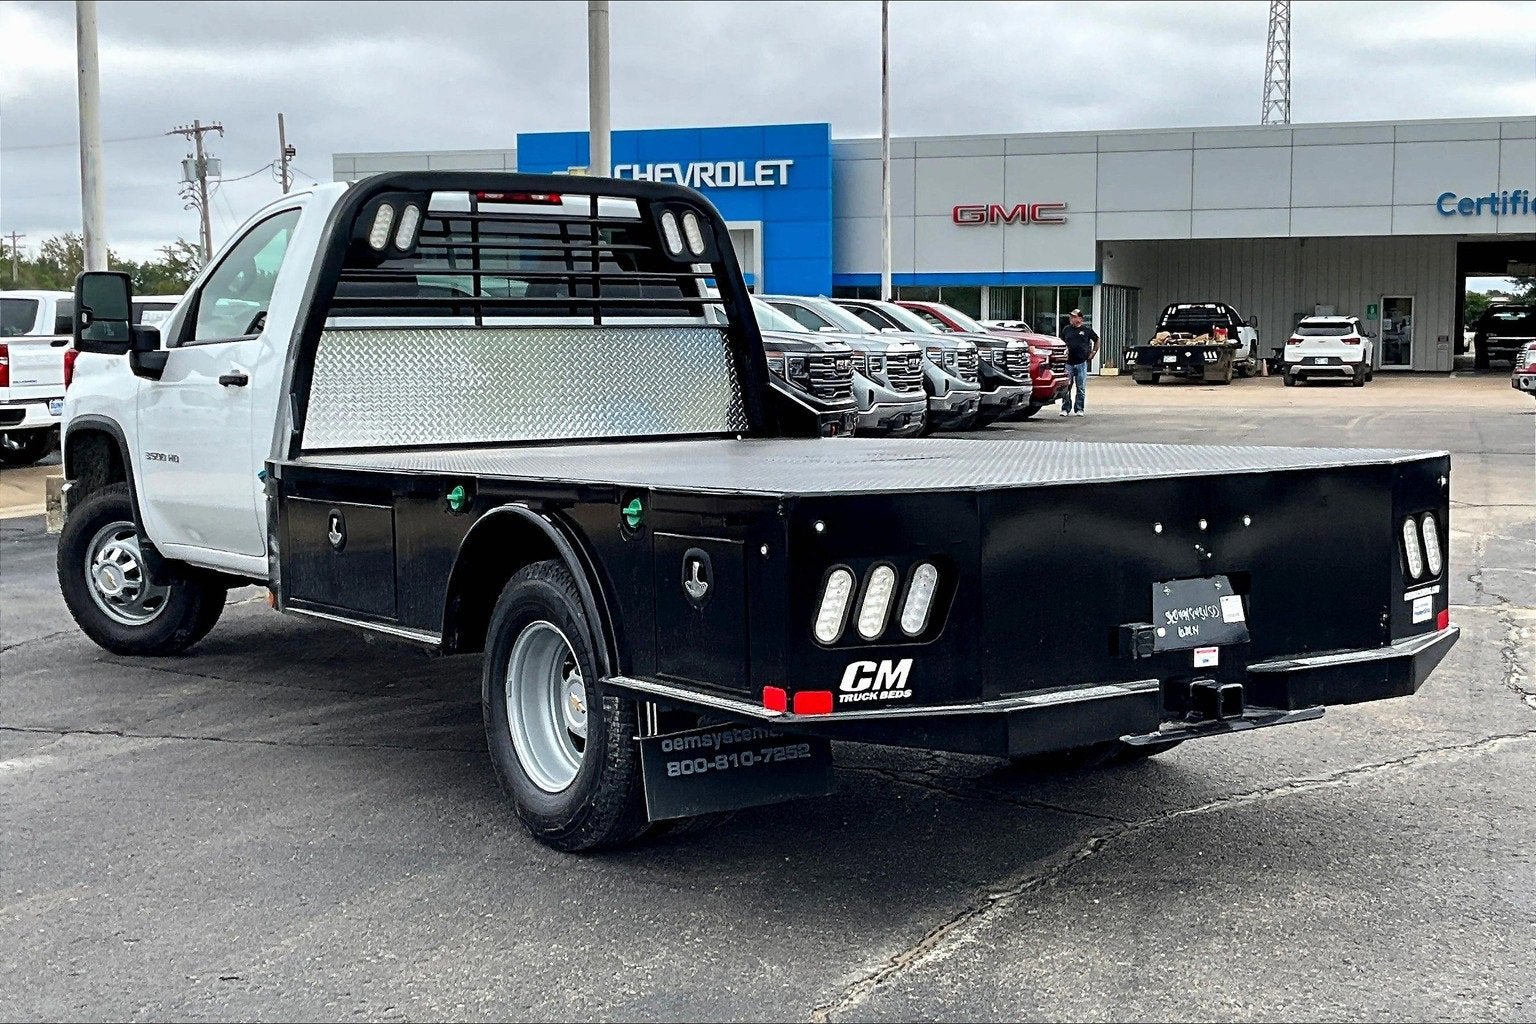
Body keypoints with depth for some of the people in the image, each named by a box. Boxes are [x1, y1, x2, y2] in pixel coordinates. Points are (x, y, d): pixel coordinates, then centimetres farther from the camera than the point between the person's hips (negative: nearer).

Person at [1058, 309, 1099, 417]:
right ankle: (1065, 409, 5)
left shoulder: (1087, 330, 4)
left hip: (1082, 363, -1)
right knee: (1066, 388, -1)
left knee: (1081, 388, 2)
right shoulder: (1066, 330, 9)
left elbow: (1097, 341, 17)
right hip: (1068, 363, 1)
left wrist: (1093, 353, 11)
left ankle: (1079, 409, 9)